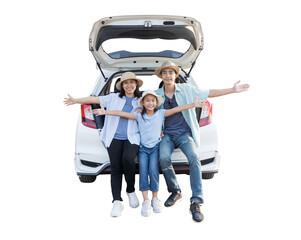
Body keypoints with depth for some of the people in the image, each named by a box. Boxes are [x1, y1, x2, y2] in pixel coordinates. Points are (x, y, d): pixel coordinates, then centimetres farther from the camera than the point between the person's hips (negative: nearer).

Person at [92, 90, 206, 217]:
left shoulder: (161, 113, 3)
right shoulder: (139, 116, 4)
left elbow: (176, 109, -6)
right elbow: (122, 113, -1)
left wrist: (193, 105, -14)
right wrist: (105, 112, -7)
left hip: (155, 147, -1)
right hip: (143, 148, 1)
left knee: (153, 171, -18)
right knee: (143, 171, -15)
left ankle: (155, 199, -2)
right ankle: (146, 201, -11)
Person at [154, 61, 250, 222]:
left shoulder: (186, 89, 4)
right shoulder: (157, 95, 6)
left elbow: (209, 93, 8)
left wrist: (233, 90, 4)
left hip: (184, 133, -1)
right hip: (167, 135, 1)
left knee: (193, 158, -28)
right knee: (163, 158, -28)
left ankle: (196, 202, -25)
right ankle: (175, 192, -1)